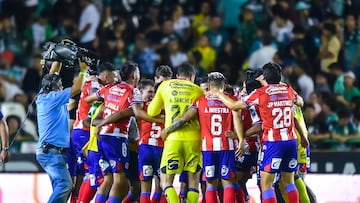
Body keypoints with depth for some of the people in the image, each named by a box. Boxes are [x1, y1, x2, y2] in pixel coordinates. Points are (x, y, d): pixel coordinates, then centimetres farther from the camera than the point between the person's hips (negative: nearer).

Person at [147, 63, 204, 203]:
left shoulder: (165, 86, 11)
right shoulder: (198, 90, 8)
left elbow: (152, 112, 17)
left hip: (172, 138, 0)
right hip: (193, 139, 0)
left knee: (166, 182, 5)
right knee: (193, 181, 9)